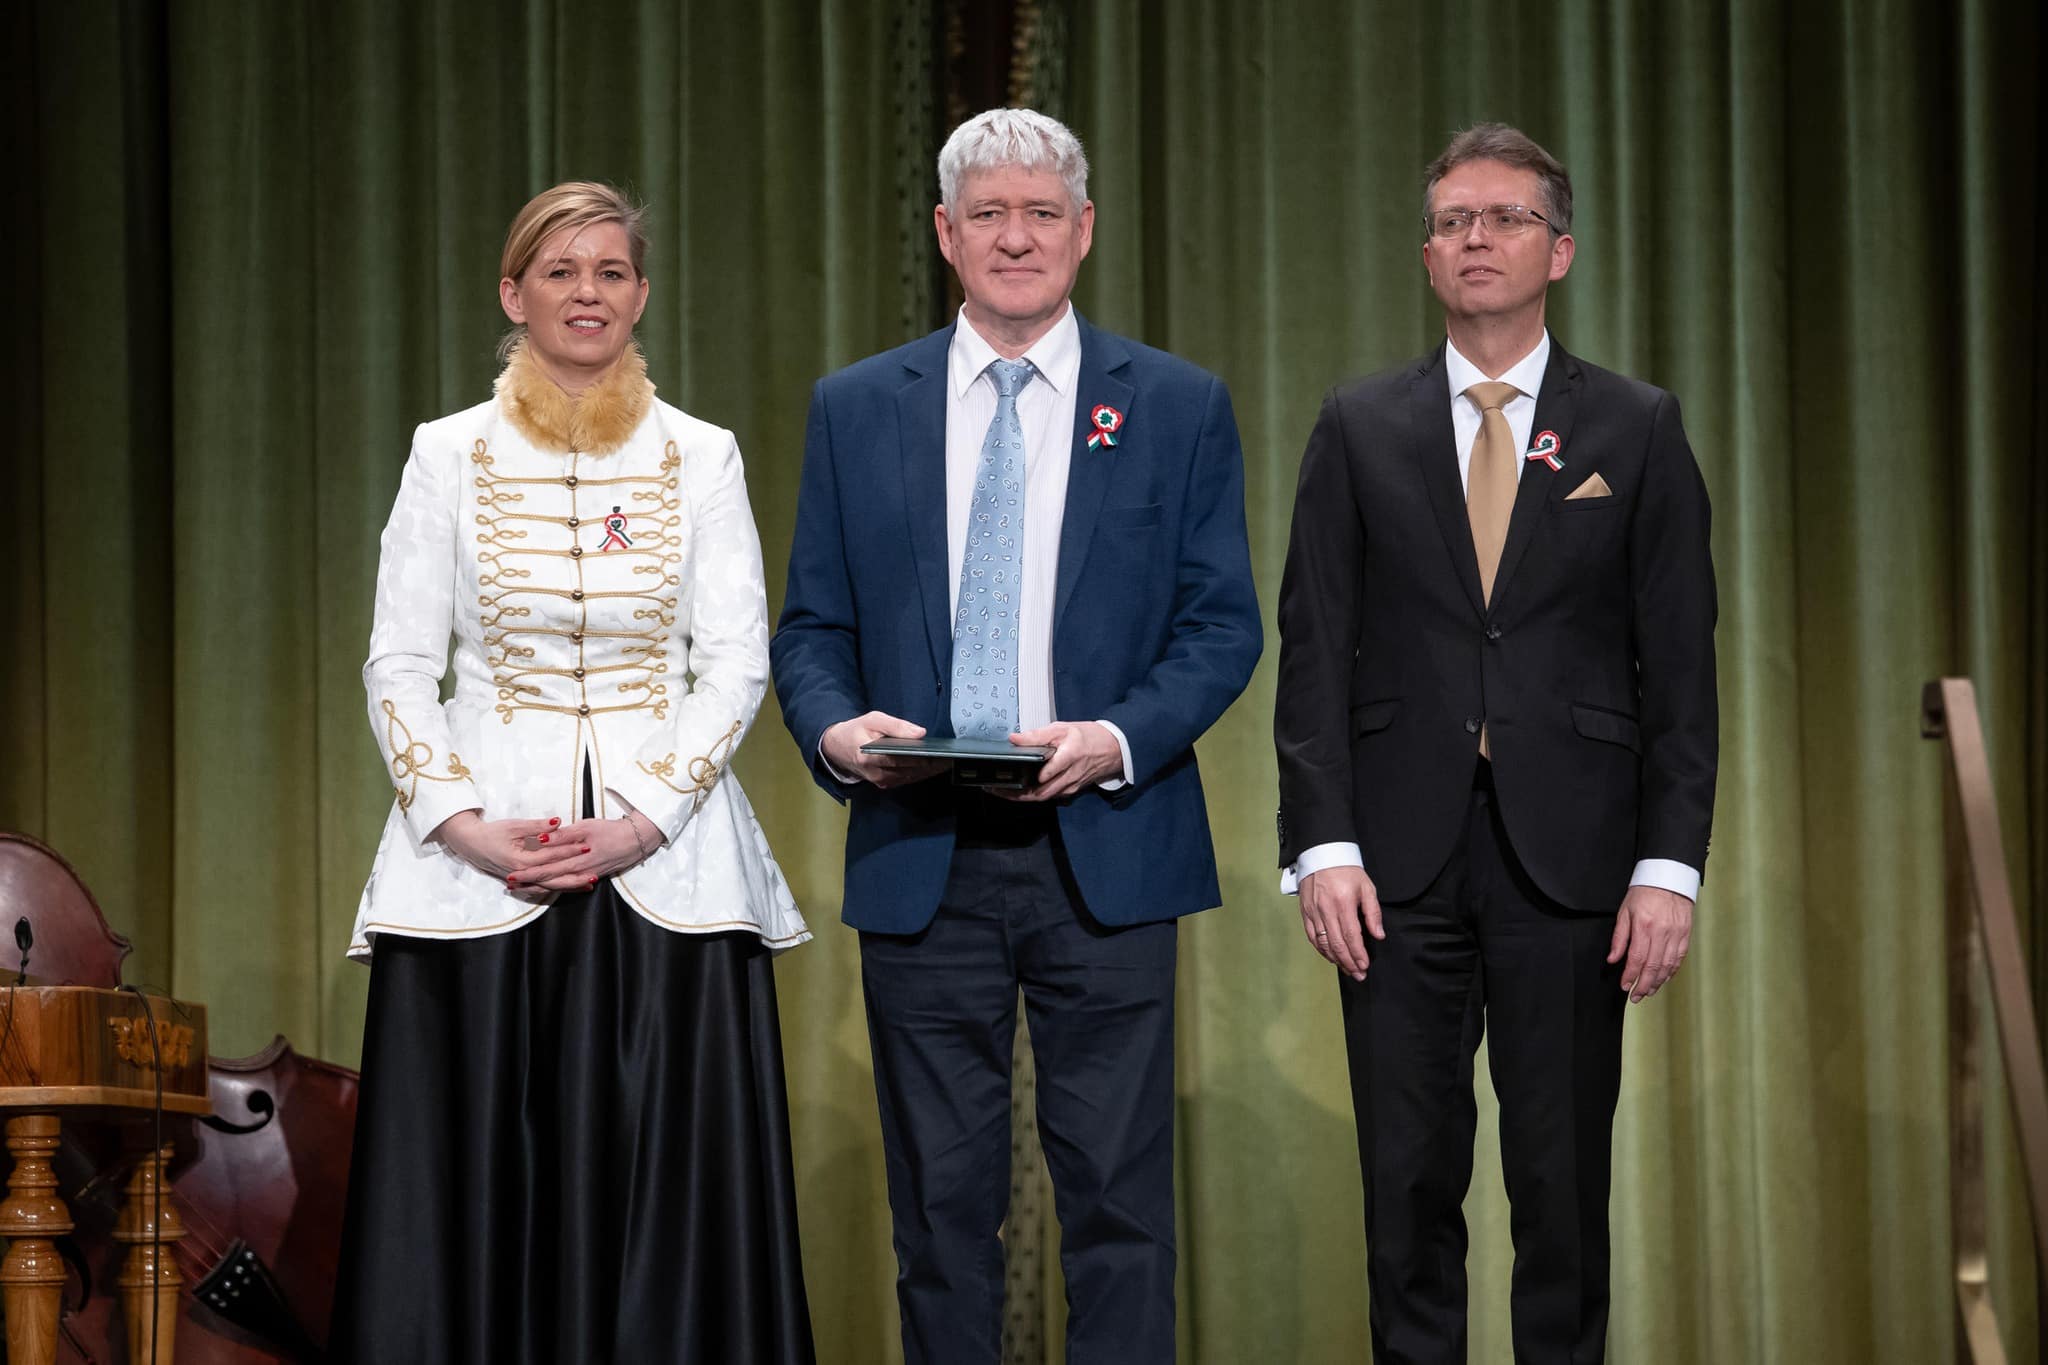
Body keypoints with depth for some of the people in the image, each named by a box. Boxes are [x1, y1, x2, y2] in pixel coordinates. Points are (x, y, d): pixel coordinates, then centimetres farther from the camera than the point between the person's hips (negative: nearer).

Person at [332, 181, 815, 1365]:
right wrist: (462, 825, -10)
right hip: (482, 863, 0)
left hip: (664, 860, 0)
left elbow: (737, 661, 1)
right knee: (485, 1176, -1)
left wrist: (639, 820, -11)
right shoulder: (450, 455, 4)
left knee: (669, 1185, -2)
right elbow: (399, 666, 3)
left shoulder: (702, 458, 5)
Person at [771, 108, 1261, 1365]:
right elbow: (812, 625, 9)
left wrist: (1121, 739, -15)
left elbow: (1223, 625, 3)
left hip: (1104, 850, -1)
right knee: (941, 1203, 6)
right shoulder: (856, 409, 10)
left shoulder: (1178, 406, 5)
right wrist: (832, 728, -13)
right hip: (920, 860, 1)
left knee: (1117, 1200, -1)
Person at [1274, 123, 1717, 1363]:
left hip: (1569, 859, -1)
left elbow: (1681, 667, 2)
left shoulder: (1638, 432, 5)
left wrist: (1670, 866, -5)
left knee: (1565, 1181, 3)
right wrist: (1323, 845, -6)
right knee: (1409, 1180, 4)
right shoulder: (1360, 430, 8)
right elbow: (1316, 649, 4)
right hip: (1400, 862, 1)